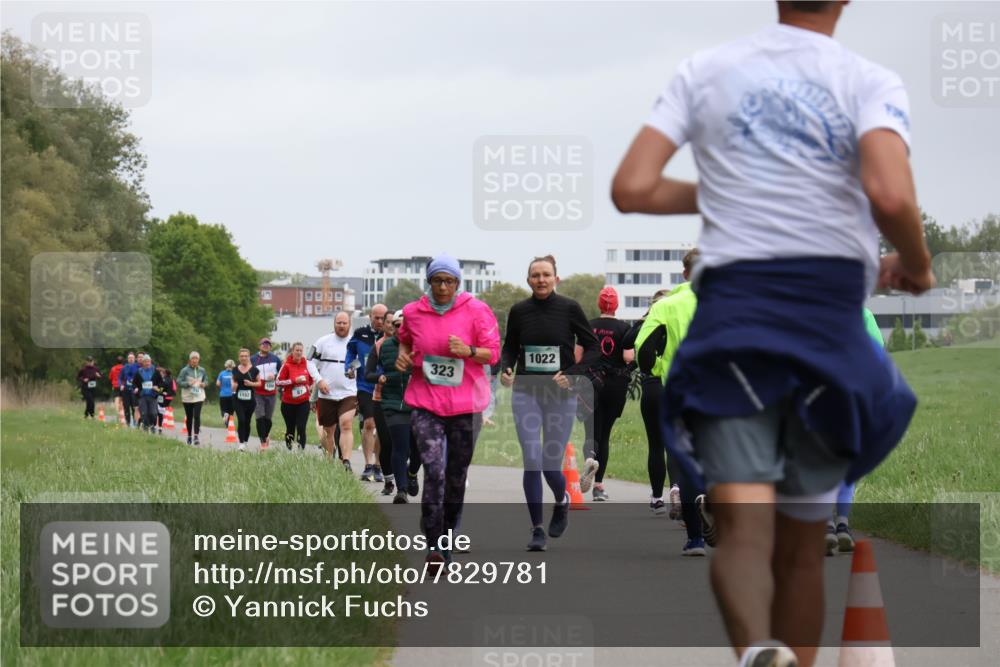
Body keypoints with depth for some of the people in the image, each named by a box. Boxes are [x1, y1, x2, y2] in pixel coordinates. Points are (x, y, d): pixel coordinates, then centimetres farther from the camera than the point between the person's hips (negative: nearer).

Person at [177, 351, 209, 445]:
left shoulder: (202, 370, 5)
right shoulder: (185, 370, -5)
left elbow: (206, 380, 20)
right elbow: (178, 382, -8)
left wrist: (204, 384, -3)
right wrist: (188, 383, -22)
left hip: (199, 397, 1)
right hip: (187, 397, -1)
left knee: (197, 416, -15)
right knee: (189, 417, 8)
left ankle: (196, 436, -17)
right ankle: (189, 436, 24)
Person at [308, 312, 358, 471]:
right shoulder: (323, 342, 4)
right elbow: (311, 363, 5)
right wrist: (319, 380, -9)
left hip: (349, 393, -1)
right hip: (327, 394, 1)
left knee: (346, 425, -18)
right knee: (328, 430, 9)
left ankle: (346, 462, -27)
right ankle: (329, 462, 23)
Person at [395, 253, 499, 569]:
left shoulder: (476, 311, -3)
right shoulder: (413, 312, 3)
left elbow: (493, 352, -1)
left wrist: (469, 351, -20)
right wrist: (403, 355, 2)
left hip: (465, 404, 0)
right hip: (425, 403, 0)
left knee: (456, 475, 9)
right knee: (433, 471, -16)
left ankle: (447, 540, 24)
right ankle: (434, 546, -17)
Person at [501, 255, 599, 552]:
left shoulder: (569, 308, -4)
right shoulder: (519, 311, 1)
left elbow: (592, 347, 1)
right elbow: (510, 348, 13)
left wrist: (572, 374, -12)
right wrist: (505, 369, -7)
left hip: (560, 394, -1)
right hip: (525, 392, 1)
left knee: (551, 465, 1)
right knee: (531, 461, -10)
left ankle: (562, 500, 36)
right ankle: (537, 529, -1)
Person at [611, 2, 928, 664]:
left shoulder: (705, 70, 8)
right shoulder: (871, 82, 0)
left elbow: (632, 189, 2)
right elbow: (891, 197, -18)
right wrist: (916, 266, 2)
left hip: (733, 305, 0)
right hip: (831, 319, 0)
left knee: (742, 523, -10)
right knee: (802, 545, 13)